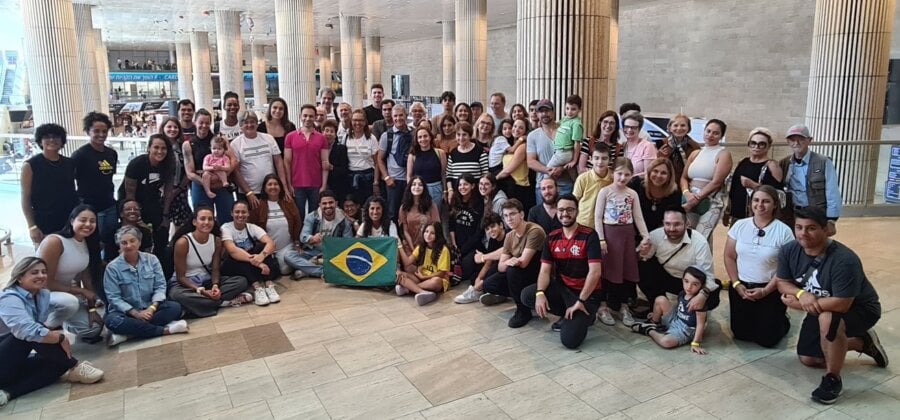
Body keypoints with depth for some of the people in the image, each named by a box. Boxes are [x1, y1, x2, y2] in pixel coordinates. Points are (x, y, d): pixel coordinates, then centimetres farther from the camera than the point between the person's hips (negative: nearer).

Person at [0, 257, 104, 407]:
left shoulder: (43, 294, 3)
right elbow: (27, 330, -37)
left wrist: (53, 332, -12)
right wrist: (61, 338, -25)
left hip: (15, 362, 8)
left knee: (59, 361, -13)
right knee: (32, 336, -29)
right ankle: (75, 367, -17)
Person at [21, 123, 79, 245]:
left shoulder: (69, 164, 8)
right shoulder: (30, 165, -5)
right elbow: (26, 199, -6)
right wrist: (32, 227, -12)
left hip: (70, 224, 4)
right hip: (44, 227, -4)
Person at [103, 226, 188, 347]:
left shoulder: (151, 259, 0)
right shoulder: (112, 267, -6)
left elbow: (160, 286, -3)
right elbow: (114, 297, -10)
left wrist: (152, 308, -20)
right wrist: (135, 313, -23)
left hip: (150, 308, 2)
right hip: (126, 311, -2)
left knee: (175, 307, -25)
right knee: (112, 321, -35)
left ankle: (127, 334, -31)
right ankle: (165, 329, -33)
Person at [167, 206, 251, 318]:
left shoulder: (217, 241, -5)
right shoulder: (182, 242, -19)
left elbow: (215, 270, -3)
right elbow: (180, 276, -16)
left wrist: (215, 286, -24)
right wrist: (200, 290, -28)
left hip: (207, 281, 5)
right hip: (184, 283, -4)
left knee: (241, 281, -15)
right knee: (178, 296, -41)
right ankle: (223, 302, -27)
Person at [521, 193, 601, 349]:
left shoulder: (589, 236, -15)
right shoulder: (552, 237, 2)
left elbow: (595, 272, -21)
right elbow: (545, 270, -2)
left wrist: (580, 301, -23)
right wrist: (540, 293, -22)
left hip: (586, 293, -6)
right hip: (562, 287, 6)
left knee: (569, 340, -23)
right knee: (527, 296, -18)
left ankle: (584, 316, 11)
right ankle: (569, 315, 2)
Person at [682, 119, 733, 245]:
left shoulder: (724, 154, -2)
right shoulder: (695, 154, 14)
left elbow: (716, 182, -12)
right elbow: (684, 177, 11)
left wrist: (696, 198, -14)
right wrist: (687, 193, -9)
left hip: (712, 201, -5)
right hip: (691, 201, 5)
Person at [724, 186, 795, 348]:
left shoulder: (783, 231, -12)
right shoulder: (739, 225, -2)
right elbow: (729, 257, 3)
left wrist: (765, 291, -15)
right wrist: (736, 284, -7)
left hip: (771, 290, -3)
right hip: (741, 287, 3)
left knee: (767, 339, -1)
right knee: (741, 334, 5)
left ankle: (782, 320, 31)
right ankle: (754, 319, 37)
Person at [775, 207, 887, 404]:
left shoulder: (844, 260, -36)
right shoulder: (789, 250, -17)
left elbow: (842, 304, -38)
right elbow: (782, 282, -8)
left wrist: (799, 304, -28)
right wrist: (801, 294, -30)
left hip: (859, 308, -7)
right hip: (821, 308, 7)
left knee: (828, 319, -41)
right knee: (808, 359, 13)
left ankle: (832, 379, -19)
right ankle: (862, 342, 34)